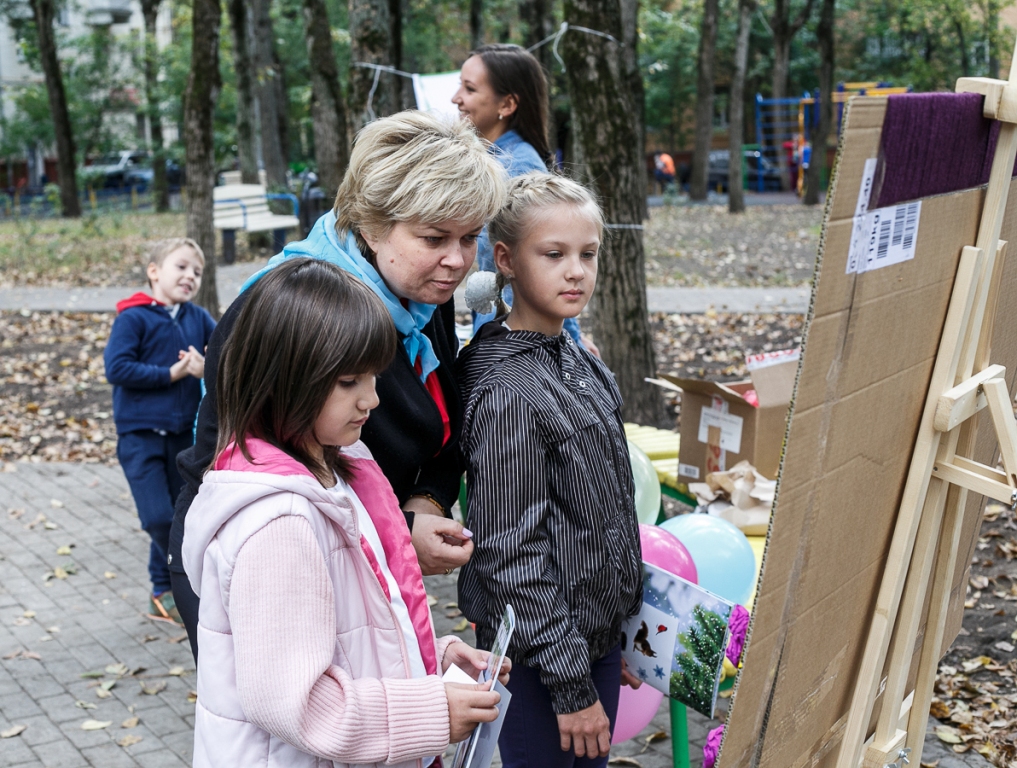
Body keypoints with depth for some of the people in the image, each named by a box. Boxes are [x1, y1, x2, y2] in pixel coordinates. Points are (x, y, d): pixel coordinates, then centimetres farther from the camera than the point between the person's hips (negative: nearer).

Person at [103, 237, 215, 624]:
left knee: (181, 516, 12)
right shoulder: (133, 317, -11)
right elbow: (116, 368, -19)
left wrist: (208, 367, -21)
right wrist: (171, 374, -18)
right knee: (159, 519, -11)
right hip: (140, 433, -5)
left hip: (184, 431, 5)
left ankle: (166, 592, 27)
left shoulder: (198, 318, 3)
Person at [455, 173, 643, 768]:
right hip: (541, 651, -8)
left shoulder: (582, 365, 6)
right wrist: (570, 684, -18)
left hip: (596, 632, 8)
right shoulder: (508, 393, -21)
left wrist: (613, 637, 17)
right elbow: (511, 554, -21)